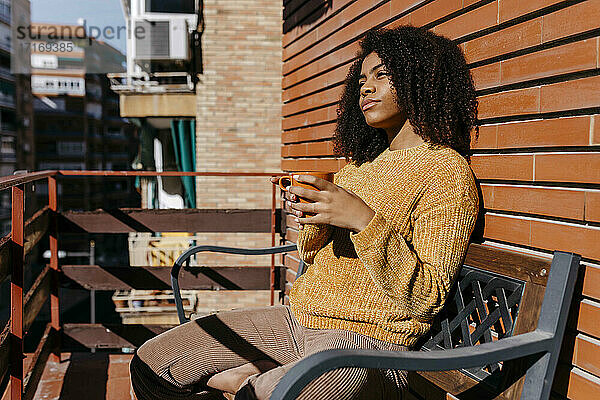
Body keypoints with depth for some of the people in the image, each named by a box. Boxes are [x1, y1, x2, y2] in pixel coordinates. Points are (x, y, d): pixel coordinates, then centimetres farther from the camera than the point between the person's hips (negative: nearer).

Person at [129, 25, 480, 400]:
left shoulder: (447, 170, -6)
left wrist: (364, 220, -24)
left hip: (369, 343, -7)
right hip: (299, 319, 7)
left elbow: (426, 299, -13)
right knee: (151, 365, -3)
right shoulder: (361, 164, 18)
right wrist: (314, 216, -3)